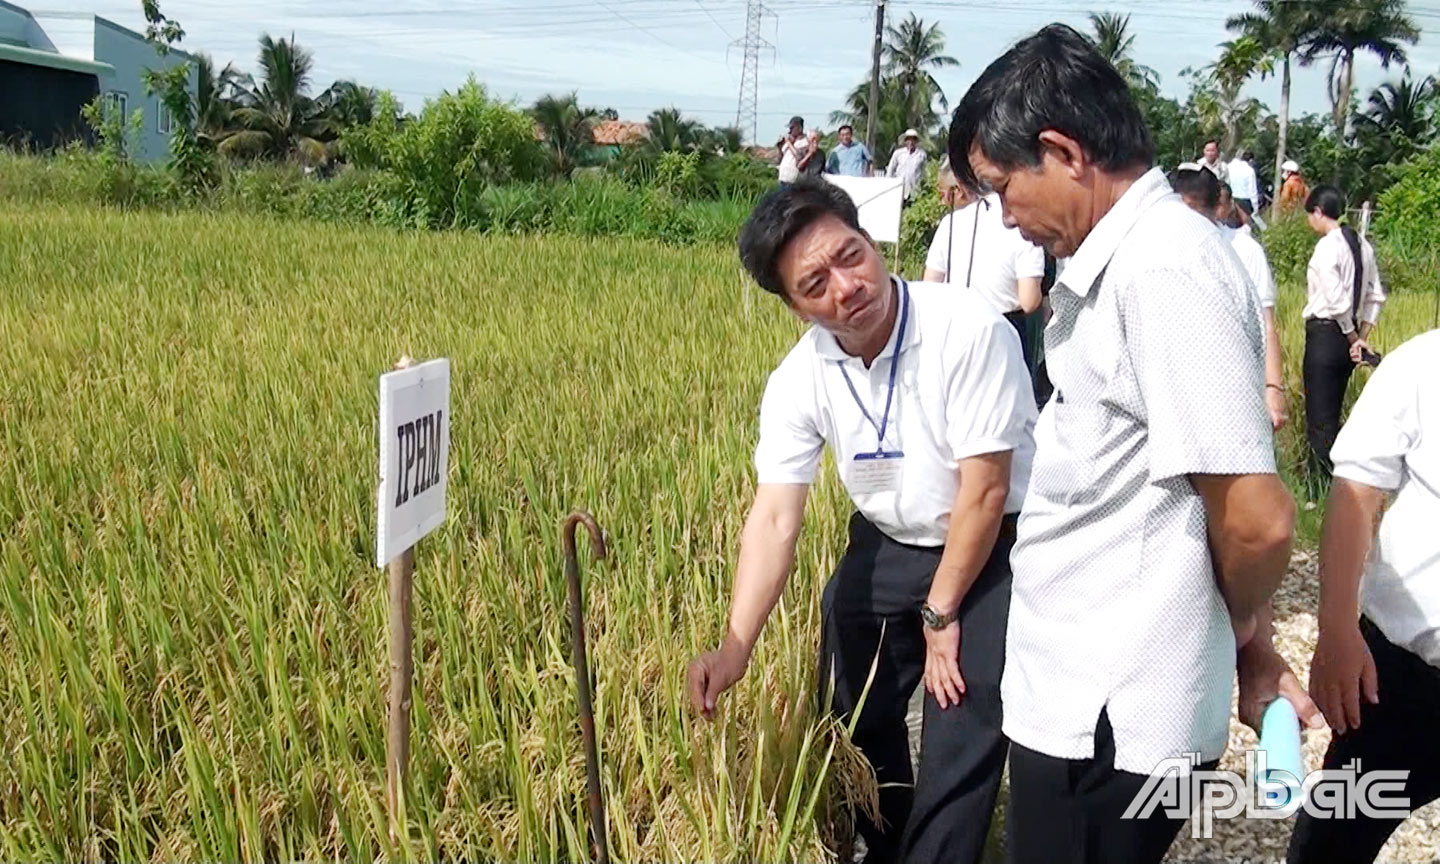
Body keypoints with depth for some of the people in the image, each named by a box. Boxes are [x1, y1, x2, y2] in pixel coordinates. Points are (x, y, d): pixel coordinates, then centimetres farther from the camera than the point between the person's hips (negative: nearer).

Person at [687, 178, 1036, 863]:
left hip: (991, 553, -5)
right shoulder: (798, 381, -15)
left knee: (961, 743, -4)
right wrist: (735, 647, -30)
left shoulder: (970, 333, -30)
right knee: (851, 717, 18)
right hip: (886, 549, 5)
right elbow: (774, 518, -18)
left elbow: (984, 491, -24)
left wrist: (941, 612, -14)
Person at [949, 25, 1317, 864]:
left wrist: (1246, 632, -4)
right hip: (1085, 696, 9)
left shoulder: (1162, 270, -22)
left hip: (1108, 717, -9)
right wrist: (1248, 640, 14)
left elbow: (1257, 518, -24)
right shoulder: (1126, 261, 9)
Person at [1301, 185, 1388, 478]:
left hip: (1324, 333, -8)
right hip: (1348, 337, 8)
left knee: (1319, 419, -1)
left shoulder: (1327, 247, -17)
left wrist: (1354, 339, -8)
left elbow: (1337, 301, -21)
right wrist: (1362, 336, 8)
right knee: (1332, 415, 18)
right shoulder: (1362, 244, 8)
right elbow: (1376, 296, 11)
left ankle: (1321, 477, 1)